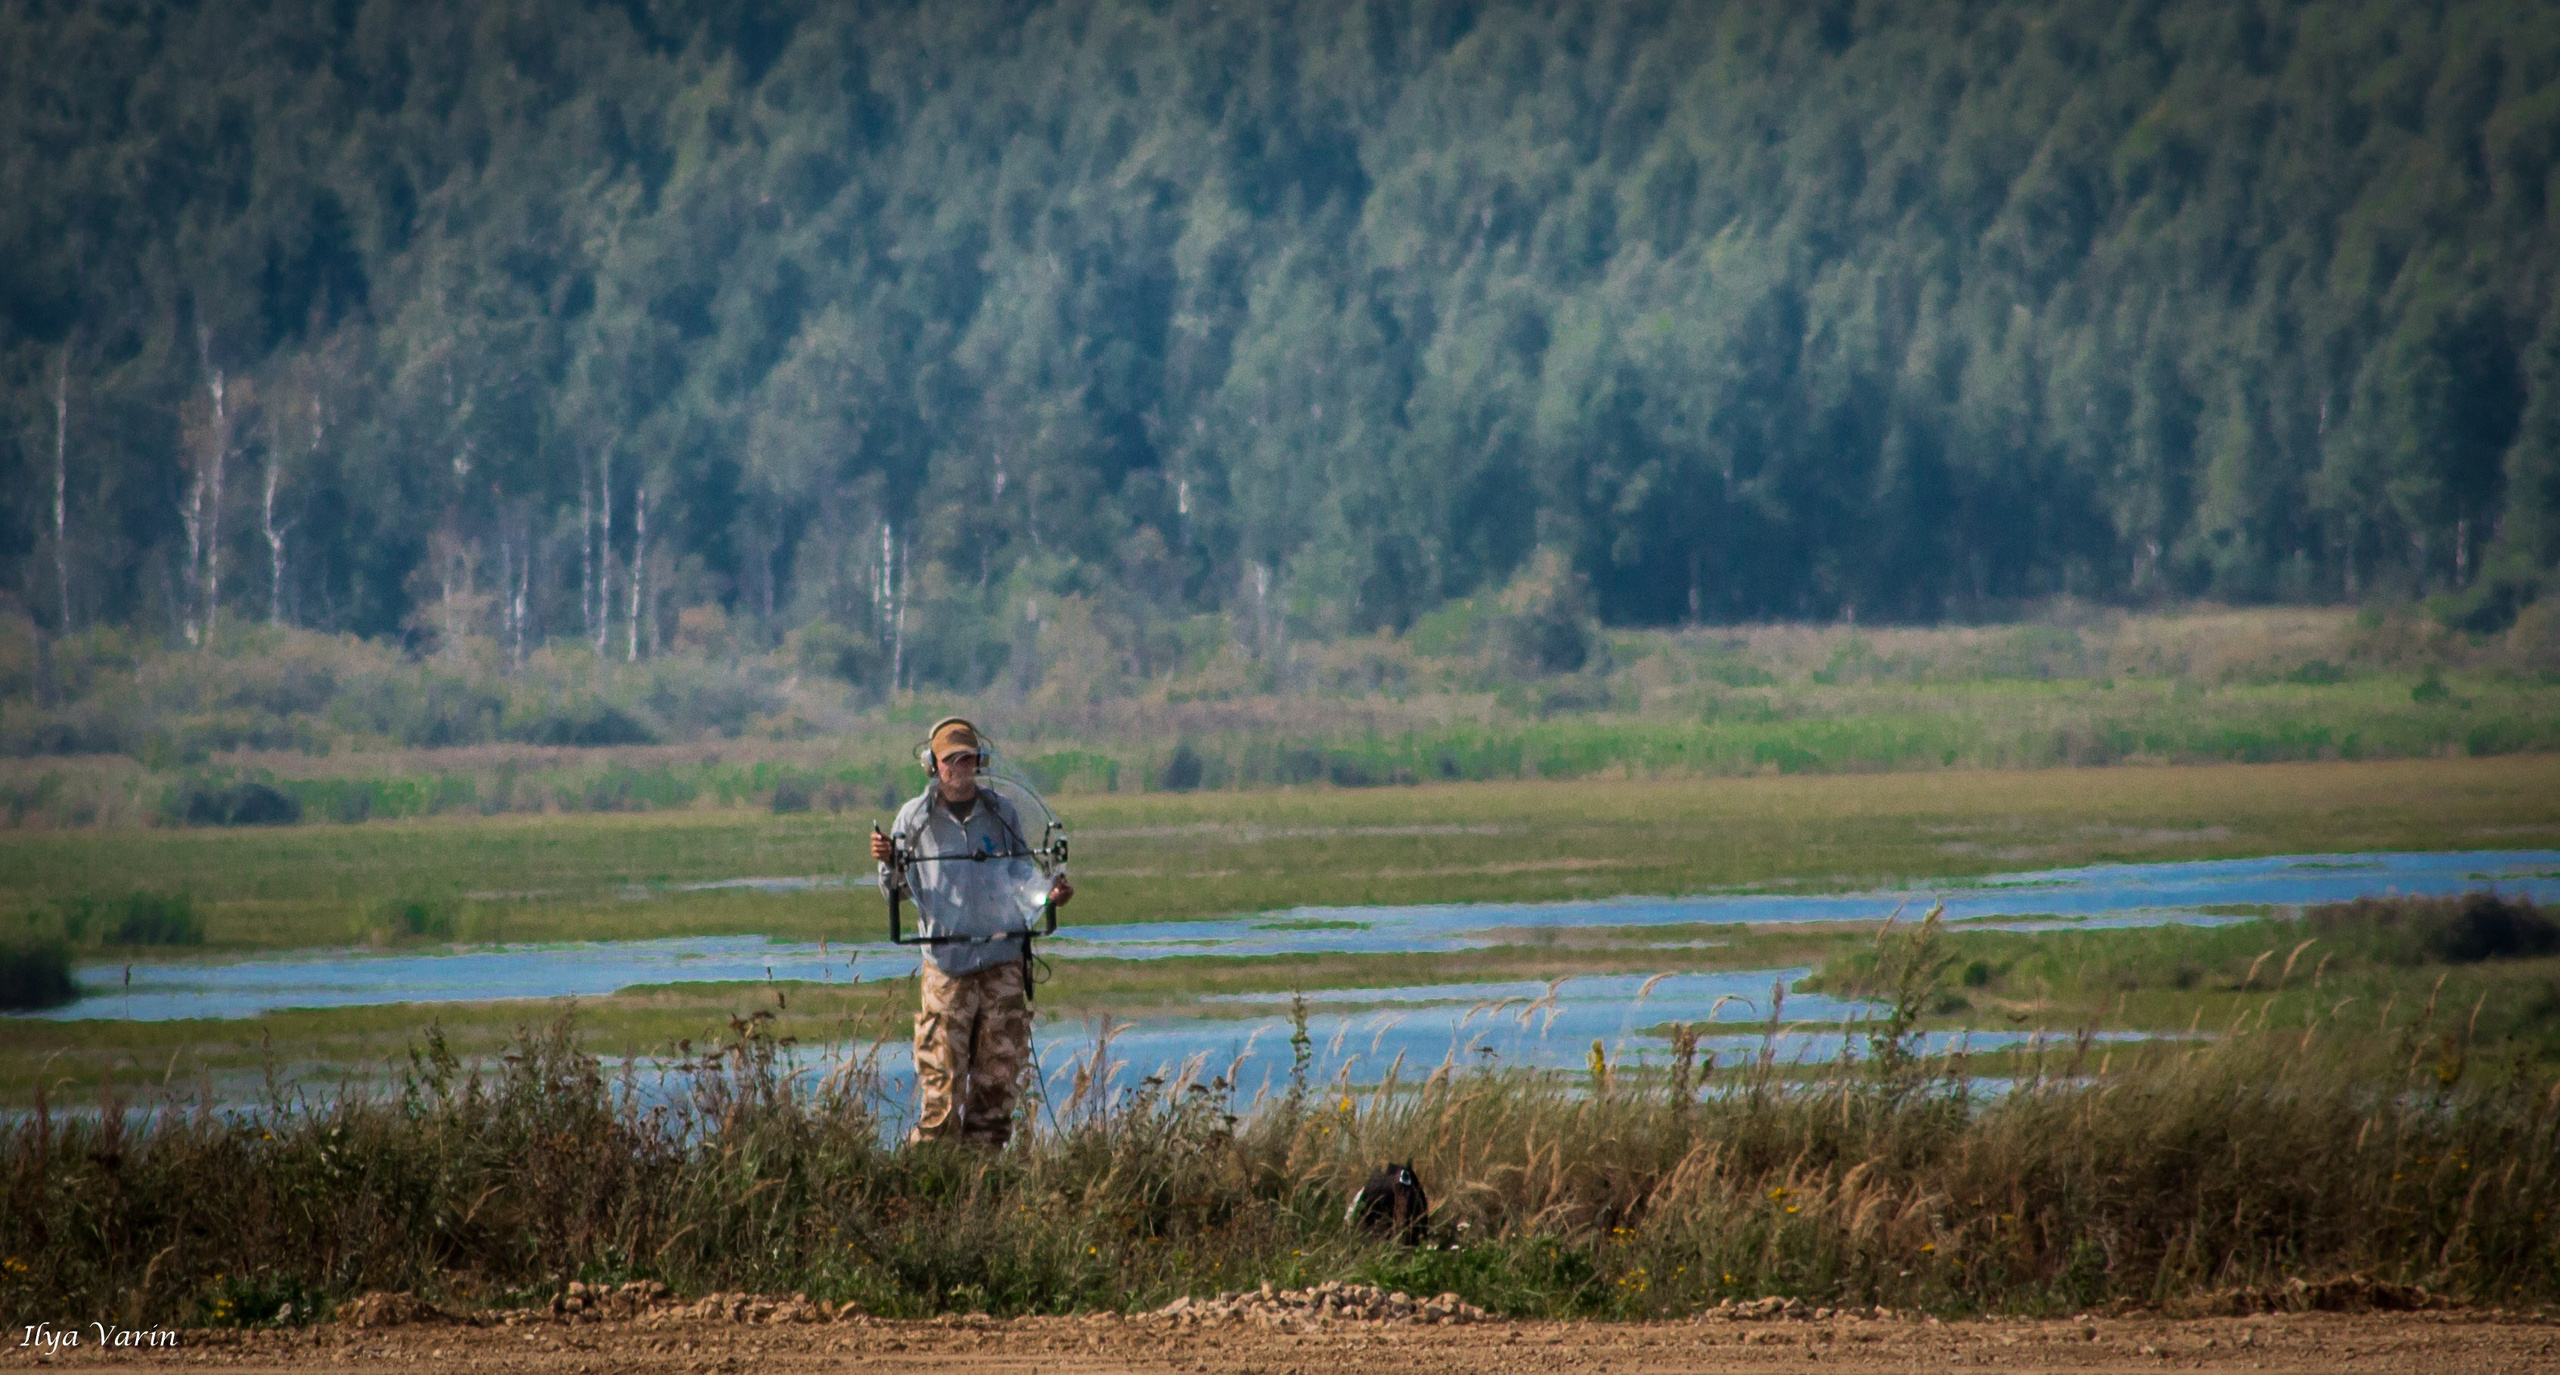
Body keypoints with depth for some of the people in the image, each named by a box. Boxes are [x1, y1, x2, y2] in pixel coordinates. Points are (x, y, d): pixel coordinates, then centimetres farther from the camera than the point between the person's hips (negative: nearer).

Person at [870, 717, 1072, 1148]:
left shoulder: (1001, 813, 9)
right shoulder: (915, 817, 4)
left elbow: (1021, 872, 16)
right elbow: (899, 887, 8)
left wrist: (1049, 893, -4)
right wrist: (887, 862, -13)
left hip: (1003, 961, 2)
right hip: (947, 962, -2)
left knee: (999, 1069, 3)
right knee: (941, 1069, -9)